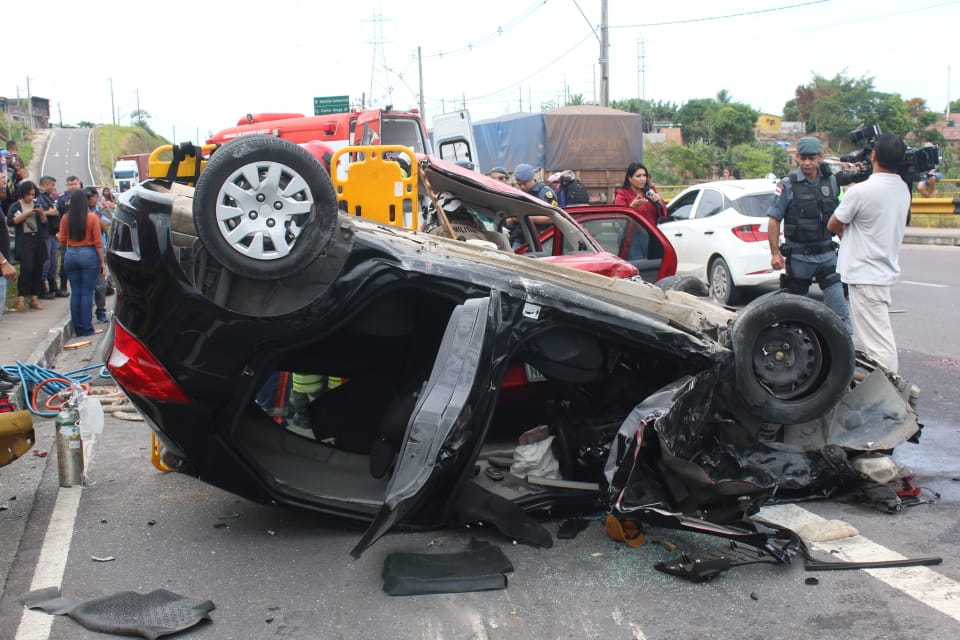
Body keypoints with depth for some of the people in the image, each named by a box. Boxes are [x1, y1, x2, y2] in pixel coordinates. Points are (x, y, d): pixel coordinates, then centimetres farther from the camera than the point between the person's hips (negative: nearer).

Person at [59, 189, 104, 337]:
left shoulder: (65, 218, 0)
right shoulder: (92, 218, -8)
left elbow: (62, 240, 6)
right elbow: (98, 242, -8)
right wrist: (102, 261, -2)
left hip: (70, 255, 3)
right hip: (89, 254, -3)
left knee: (75, 293, 9)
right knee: (87, 293, 2)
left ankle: (77, 328, 13)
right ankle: (87, 328, 3)